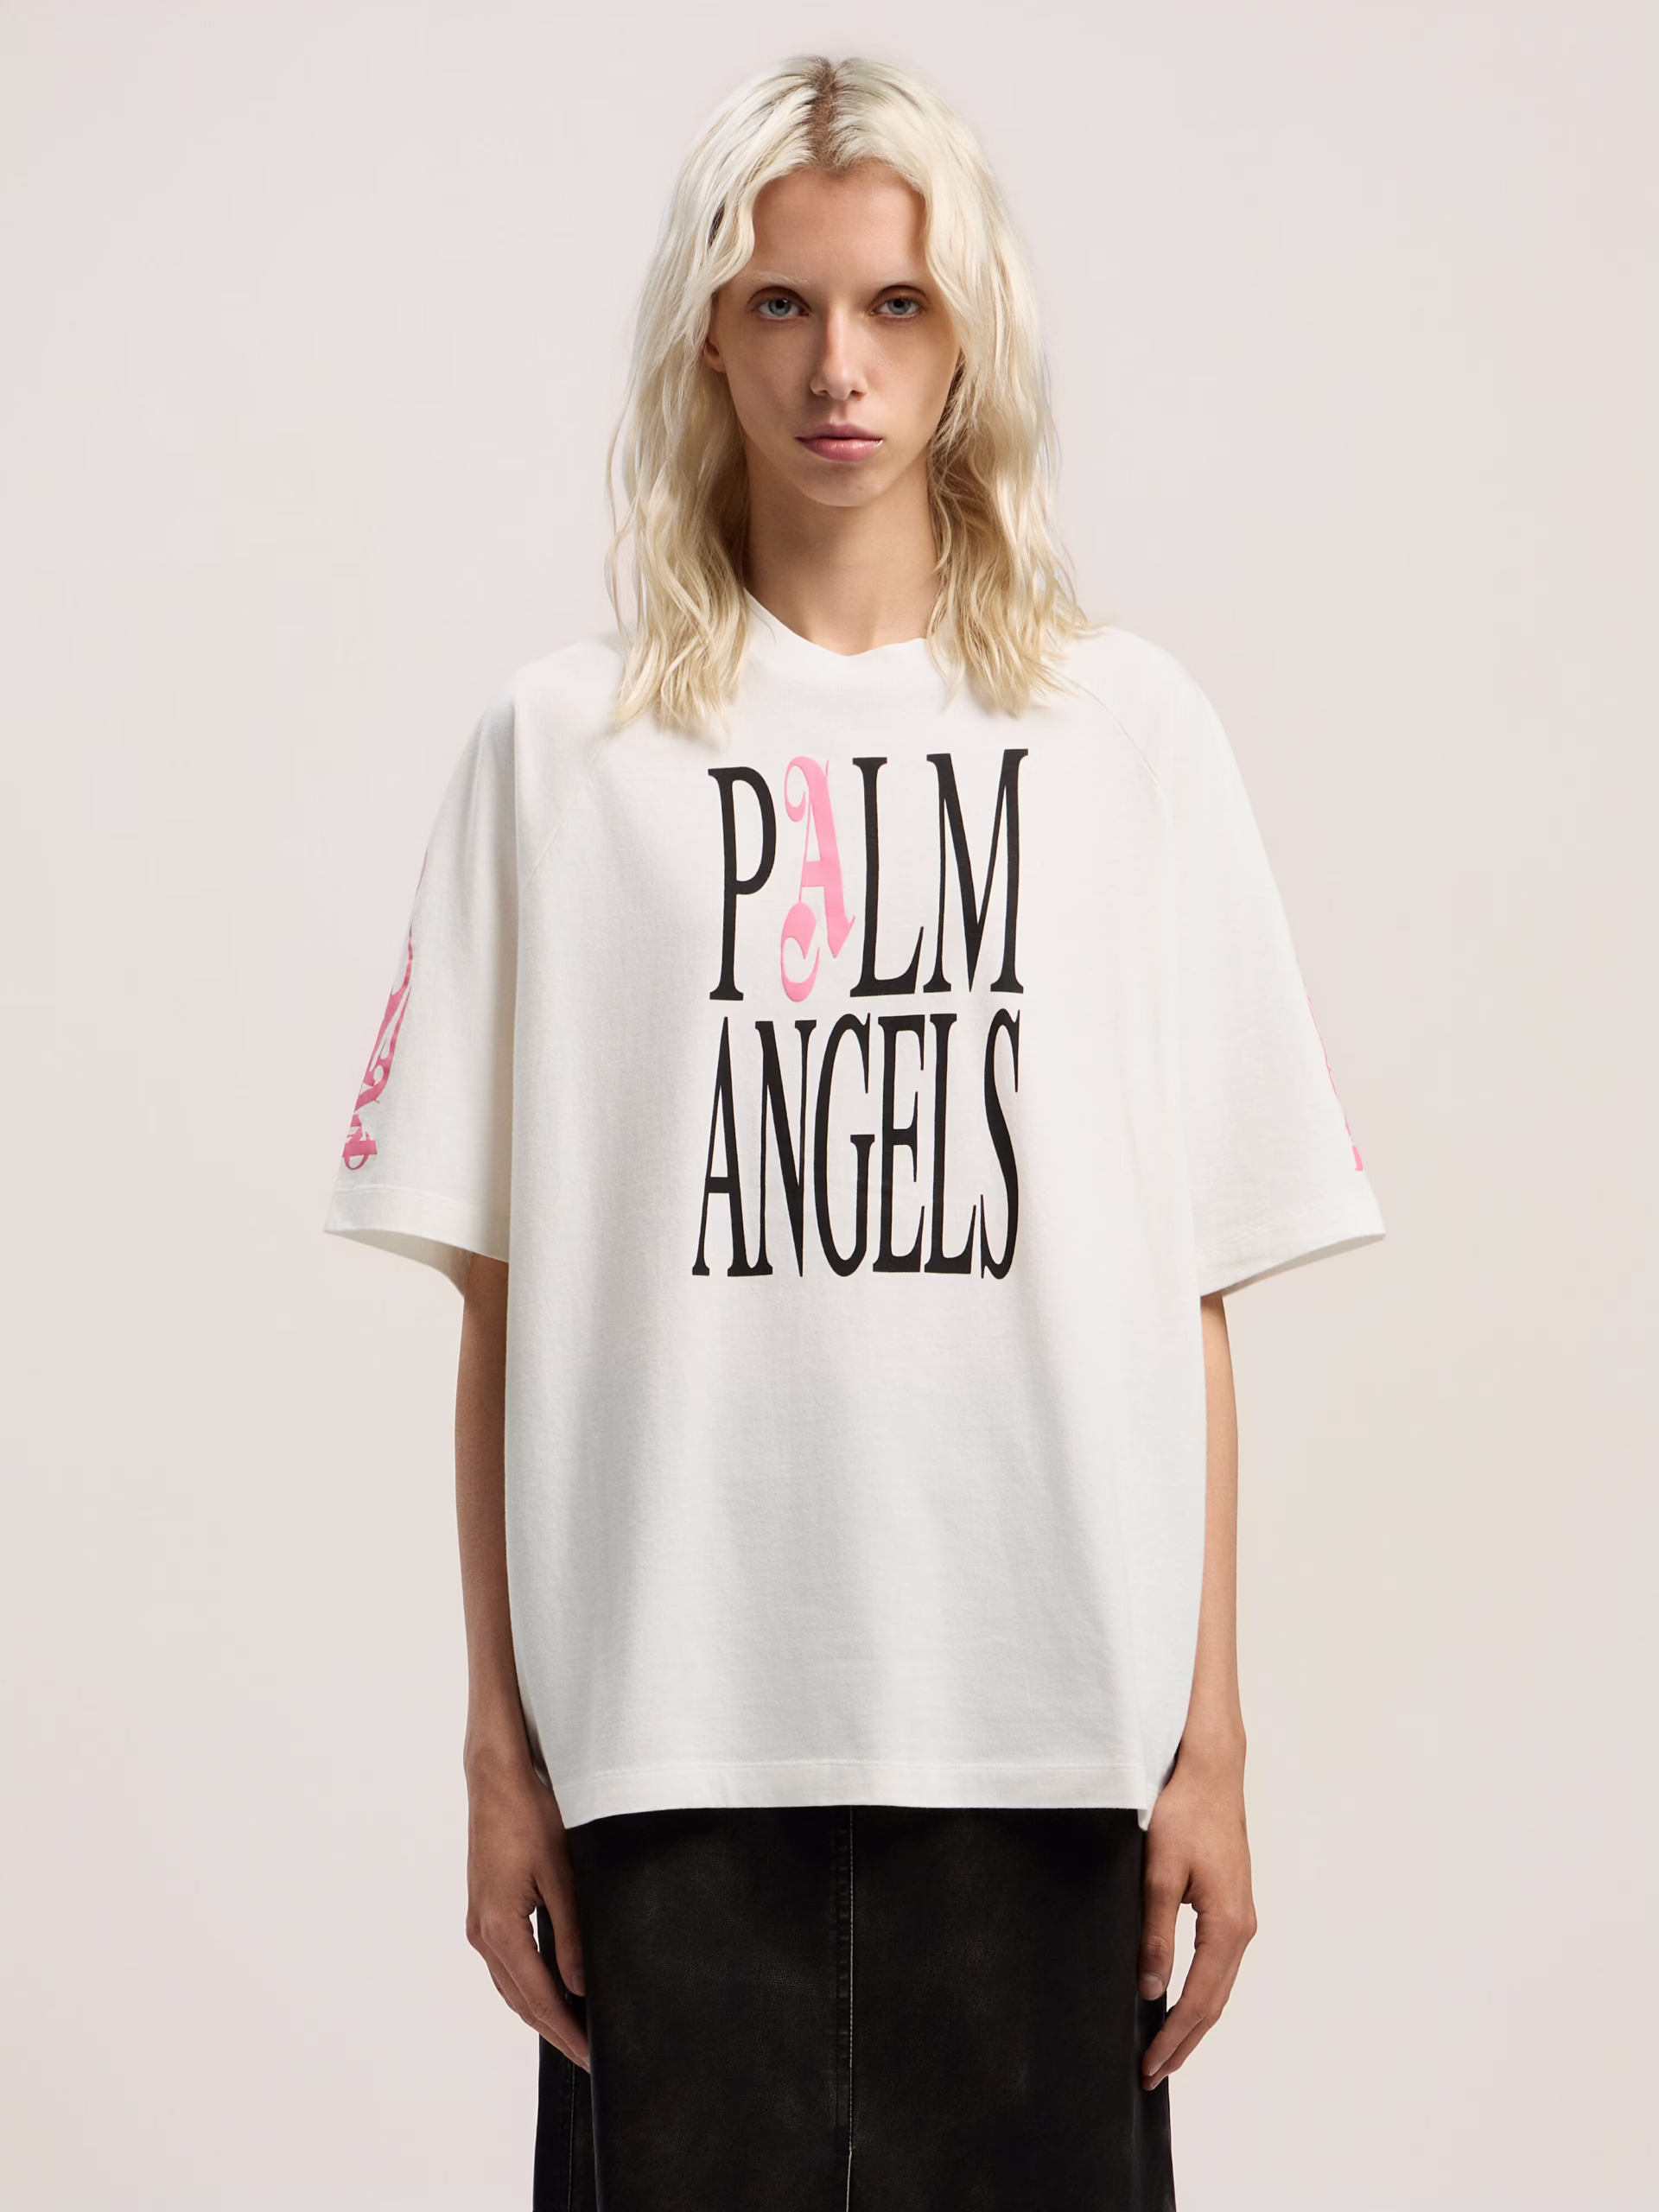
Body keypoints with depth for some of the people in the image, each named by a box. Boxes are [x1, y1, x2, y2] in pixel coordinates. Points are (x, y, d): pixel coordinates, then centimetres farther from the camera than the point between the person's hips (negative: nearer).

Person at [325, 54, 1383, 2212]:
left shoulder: (1127, 730, 7)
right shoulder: (567, 746, 6)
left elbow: (1188, 1288, 5)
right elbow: (501, 1300, 5)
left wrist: (1210, 1733, 2)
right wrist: (502, 1747, 3)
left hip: (1043, 1727, 1)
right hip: (669, 1723, 0)